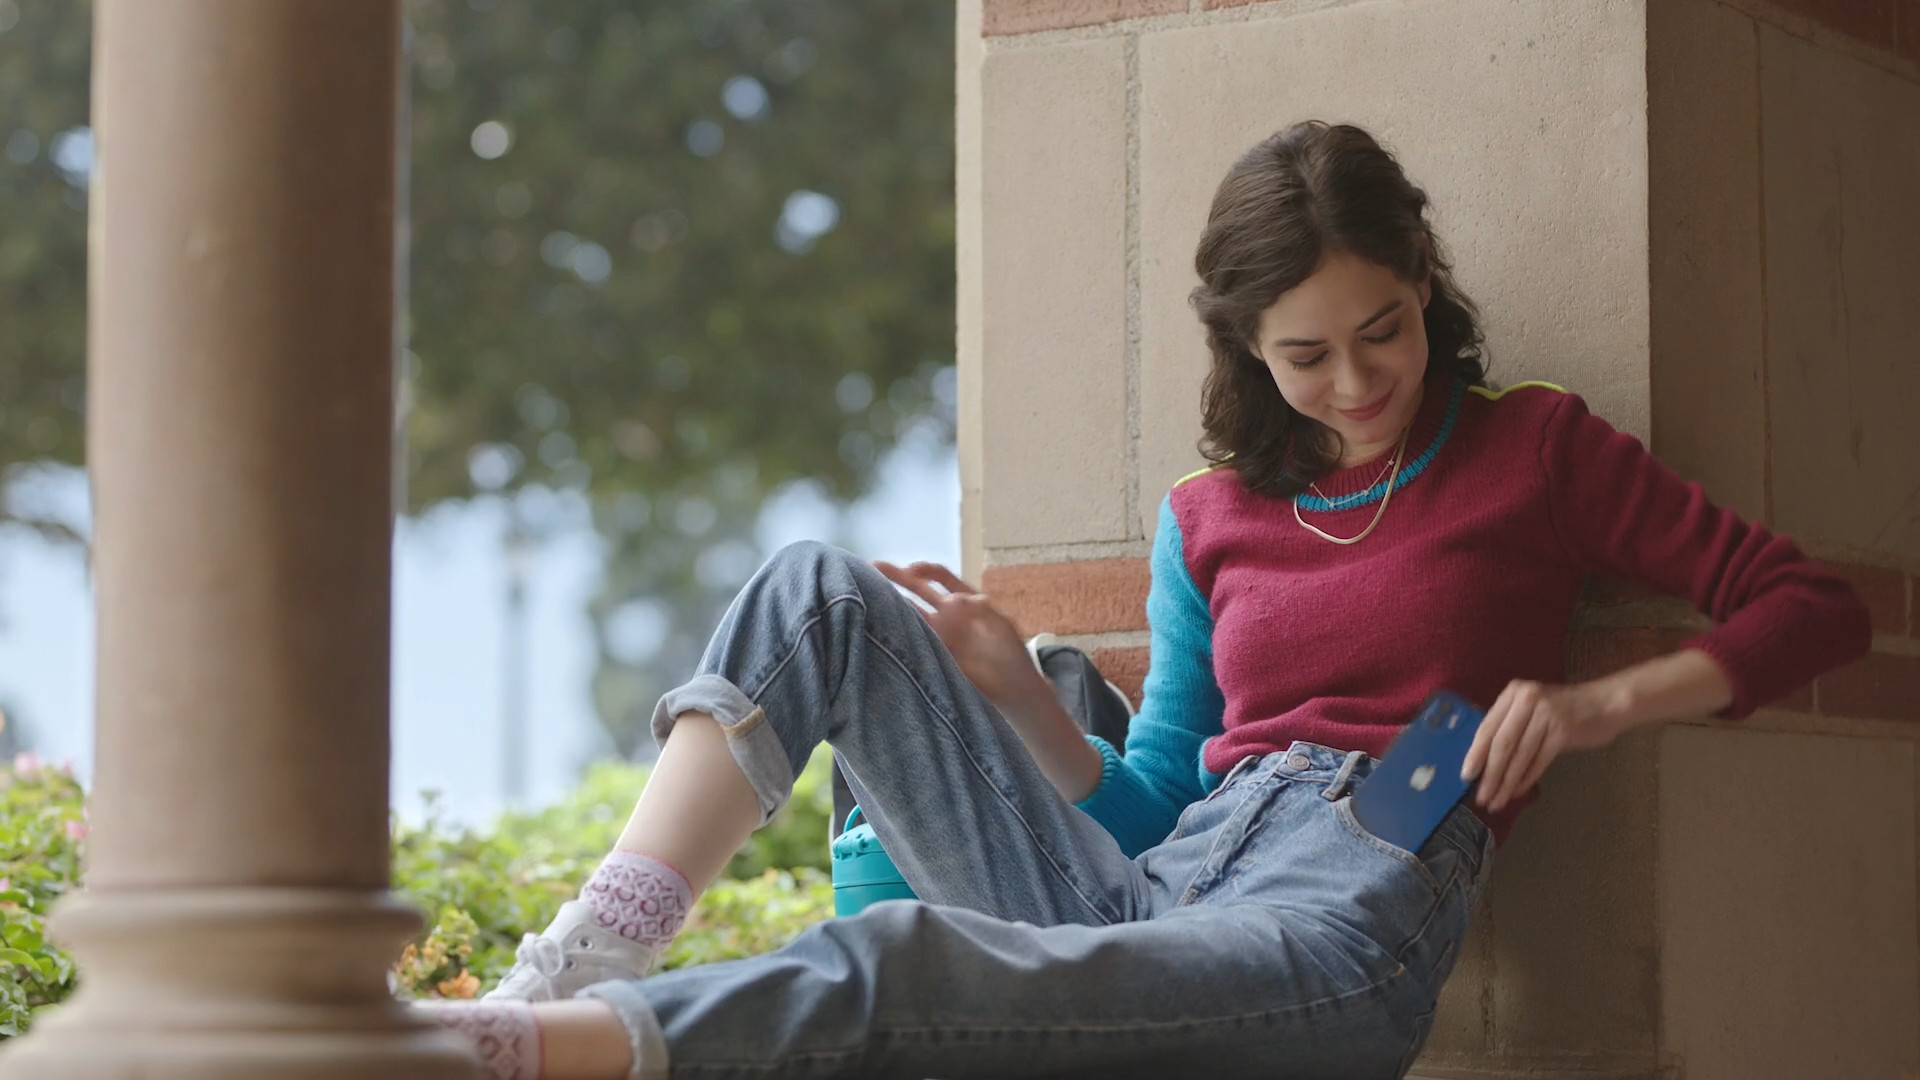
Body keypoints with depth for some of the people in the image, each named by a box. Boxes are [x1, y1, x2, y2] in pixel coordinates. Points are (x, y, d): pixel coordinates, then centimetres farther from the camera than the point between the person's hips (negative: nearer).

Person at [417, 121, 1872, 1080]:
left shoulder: (1534, 449, 12)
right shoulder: (1209, 520, 23)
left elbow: (1816, 608, 10)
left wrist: (1600, 704, -5)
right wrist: (1016, 692, 5)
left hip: (1347, 911, -6)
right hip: (1142, 887, 6)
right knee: (823, 593, -5)